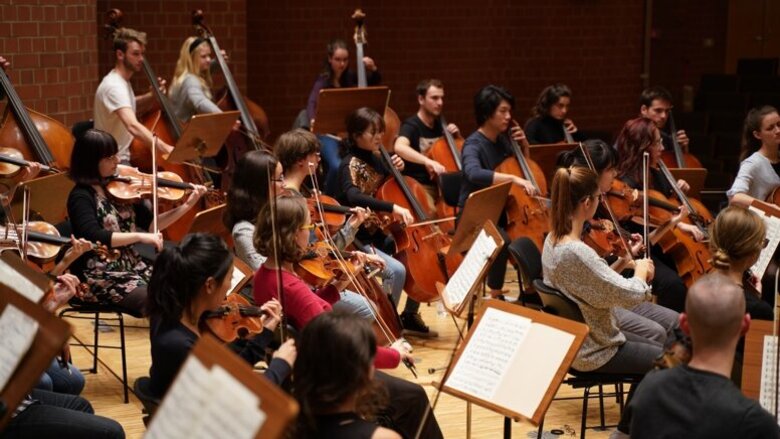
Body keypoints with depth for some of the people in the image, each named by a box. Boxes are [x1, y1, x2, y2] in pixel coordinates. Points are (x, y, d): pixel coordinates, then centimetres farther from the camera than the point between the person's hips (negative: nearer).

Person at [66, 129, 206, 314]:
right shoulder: (81, 196, -11)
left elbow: (150, 223, 12)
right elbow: (93, 237, -26)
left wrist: (187, 205, 1)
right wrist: (139, 237, -29)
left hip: (133, 267, 7)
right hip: (102, 278, -7)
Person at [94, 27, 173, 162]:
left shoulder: (122, 82, 9)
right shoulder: (114, 86, -21)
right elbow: (133, 126, -35)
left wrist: (153, 95, 8)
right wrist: (165, 148, -46)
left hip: (125, 158, 10)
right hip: (114, 164, -10)